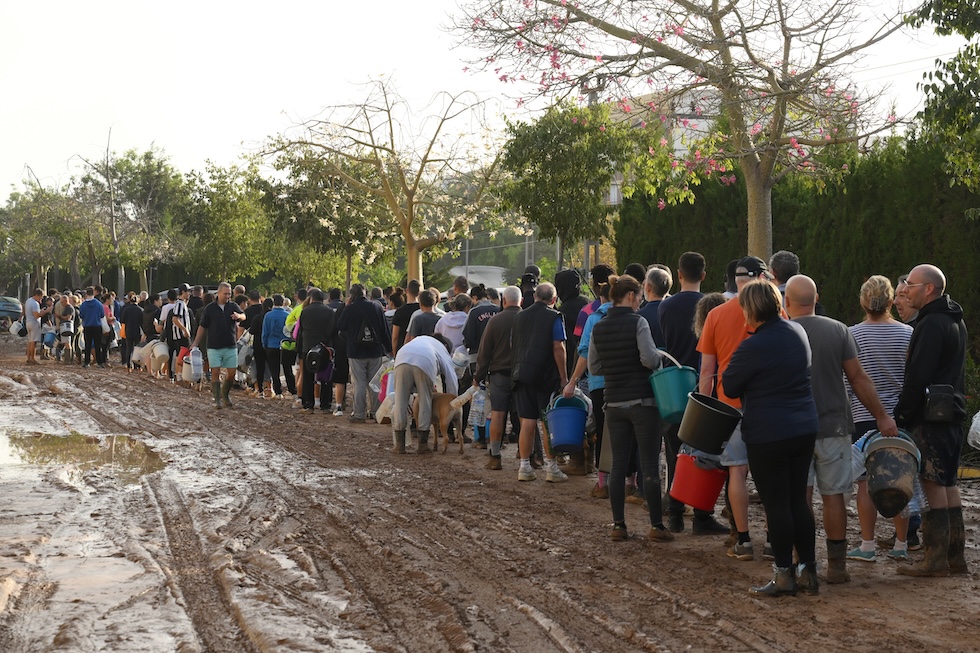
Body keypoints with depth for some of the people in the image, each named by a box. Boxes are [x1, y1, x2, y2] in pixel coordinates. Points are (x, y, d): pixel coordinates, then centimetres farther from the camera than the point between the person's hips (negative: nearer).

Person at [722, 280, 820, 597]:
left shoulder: (752, 347, -18)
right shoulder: (798, 332, 5)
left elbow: (729, 387, -7)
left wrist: (733, 361, 7)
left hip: (768, 436, -7)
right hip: (805, 429, 7)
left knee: (776, 504, 1)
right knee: (798, 500, 13)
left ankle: (784, 575, 6)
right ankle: (809, 571, 16)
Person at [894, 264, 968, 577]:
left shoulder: (932, 324, -15)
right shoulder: (955, 321, 17)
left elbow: (918, 376, -21)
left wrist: (900, 415, -15)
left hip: (930, 418, -10)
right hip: (951, 414, 10)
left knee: (933, 484, -7)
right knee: (948, 483, 13)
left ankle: (935, 559, -5)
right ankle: (955, 556, 16)